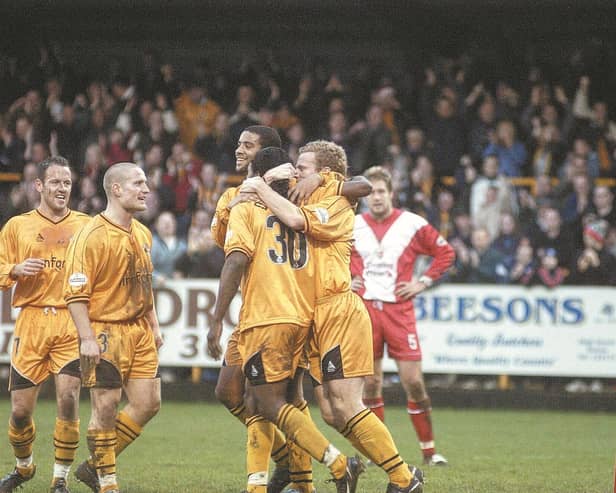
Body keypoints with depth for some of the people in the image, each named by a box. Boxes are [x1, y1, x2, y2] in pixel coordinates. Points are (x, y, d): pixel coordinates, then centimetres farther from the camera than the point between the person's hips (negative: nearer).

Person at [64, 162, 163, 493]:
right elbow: (75, 293, -16)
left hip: (139, 332, 8)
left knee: (148, 404, 4)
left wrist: (153, 326, 21)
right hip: (106, 331, -8)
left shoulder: (143, 234, 13)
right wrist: (87, 338, -21)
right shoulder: (92, 236, -13)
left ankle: (95, 466, 18)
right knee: (106, 407, -6)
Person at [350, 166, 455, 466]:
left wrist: (423, 283, -1)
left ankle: (429, 450, 5)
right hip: (365, 308, 2)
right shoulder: (353, 226, 6)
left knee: (413, 382, -6)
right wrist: (349, 280, 7)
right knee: (371, 383, 2)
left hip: (399, 309, -2)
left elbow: (446, 253, 6)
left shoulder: (412, 224, -1)